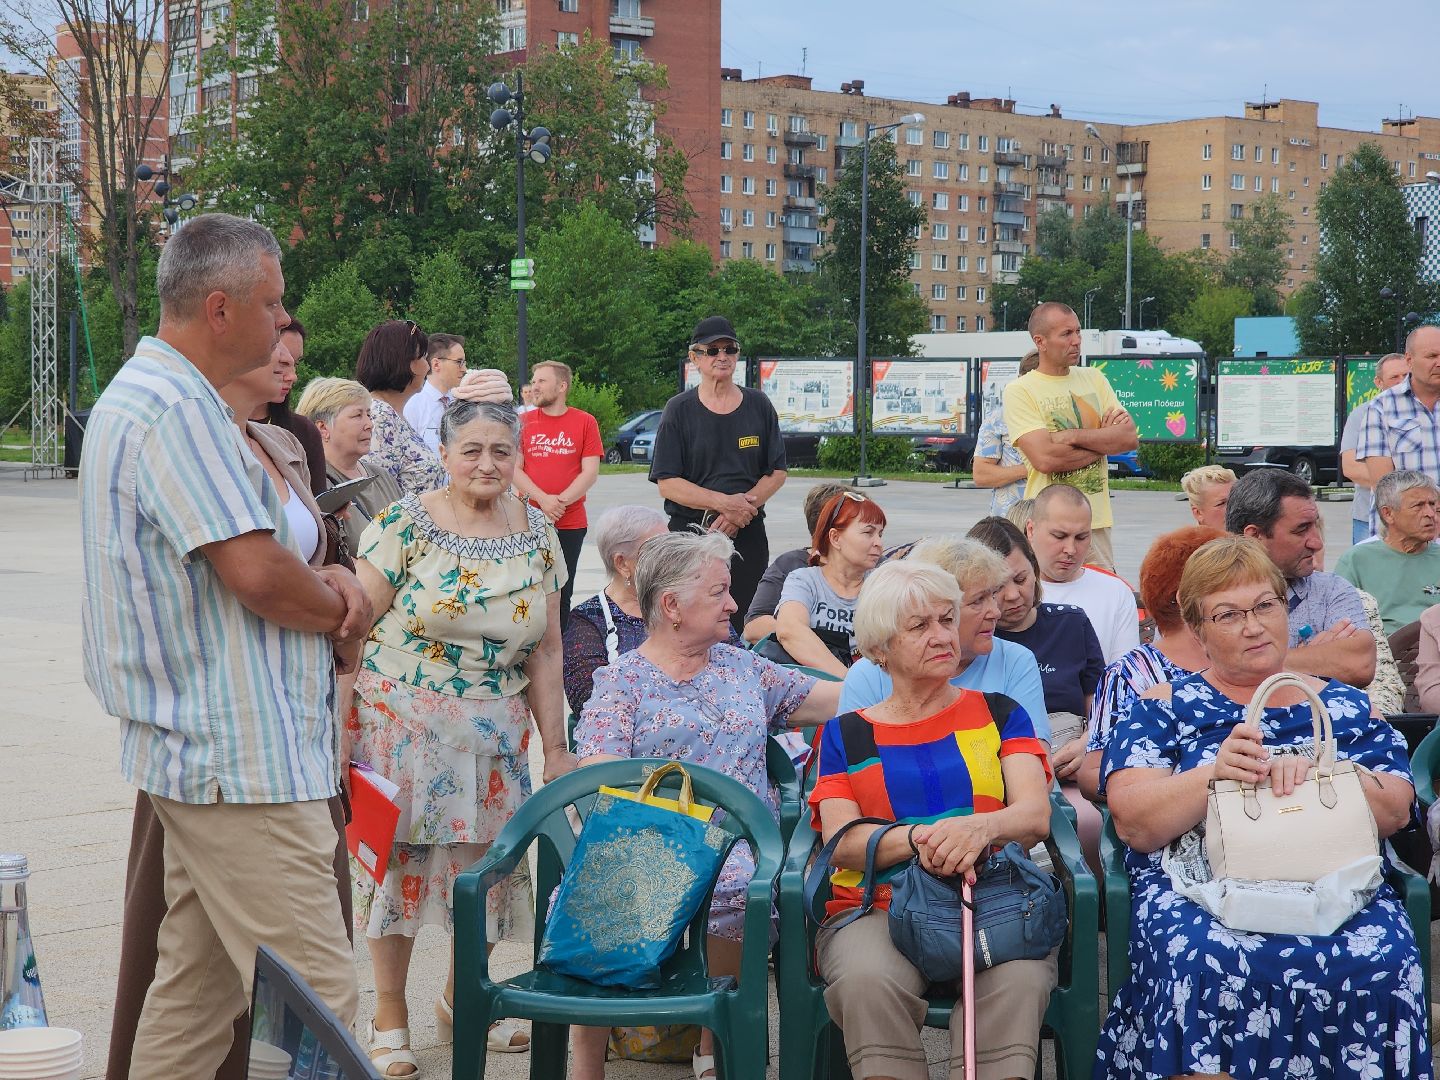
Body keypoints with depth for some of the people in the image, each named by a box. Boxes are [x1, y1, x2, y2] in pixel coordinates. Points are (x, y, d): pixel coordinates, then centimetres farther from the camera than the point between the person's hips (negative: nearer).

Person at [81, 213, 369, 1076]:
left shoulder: (149, 396, 18)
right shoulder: (177, 411, -17)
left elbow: (244, 552, 22)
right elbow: (258, 575, -24)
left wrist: (327, 578, 2)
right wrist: (340, 611, -3)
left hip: (202, 754, 11)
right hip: (242, 760, -11)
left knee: (197, 989, 17)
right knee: (318, 1004, -10)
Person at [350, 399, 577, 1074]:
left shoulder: (538, 535, 5)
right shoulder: (405, 525, -8)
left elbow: (545, 650, 8)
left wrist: (555, 745, 5)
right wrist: (342, 727, -12)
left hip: (496, 732, 4)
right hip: (403, 724, -4)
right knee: (399, 857, -1)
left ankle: (461, 1000, 29)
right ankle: (389, 1021, 14)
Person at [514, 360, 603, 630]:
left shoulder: (585, 422, 3)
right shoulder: (524, 422, 6)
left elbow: (590, 473, -3)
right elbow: (514, 470, 0)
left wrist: (560, 502, -15)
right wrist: (543, 500, -15)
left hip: (570, 524, 0)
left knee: (562, 594, 6)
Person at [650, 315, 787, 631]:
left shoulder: (758, 406, 9)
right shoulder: (679, 410, 2)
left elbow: (777, 472, 8)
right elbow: (667, 483, -4)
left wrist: (745, 505, -10)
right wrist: (725, 503, -15)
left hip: (748, 534, 2)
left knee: (747, 628, -3)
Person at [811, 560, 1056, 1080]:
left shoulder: (999, 714, 17)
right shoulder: (846, 735, 16)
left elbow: (1036, 816, 2)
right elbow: (842, 841, 1)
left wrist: (981, 828, -23)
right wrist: (919, 839, -21)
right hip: (878, 908, 0)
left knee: (1019, 978, -35)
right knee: (868, 980, -35)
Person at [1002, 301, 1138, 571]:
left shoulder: (1094, 379, 12)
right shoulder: (1019, 391, -4)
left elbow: (1131, 437, 1)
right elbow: (1044, 458, -16)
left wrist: (1074, 436, -12)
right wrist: (1105, 440, -5)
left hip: (1096, 519, 4)